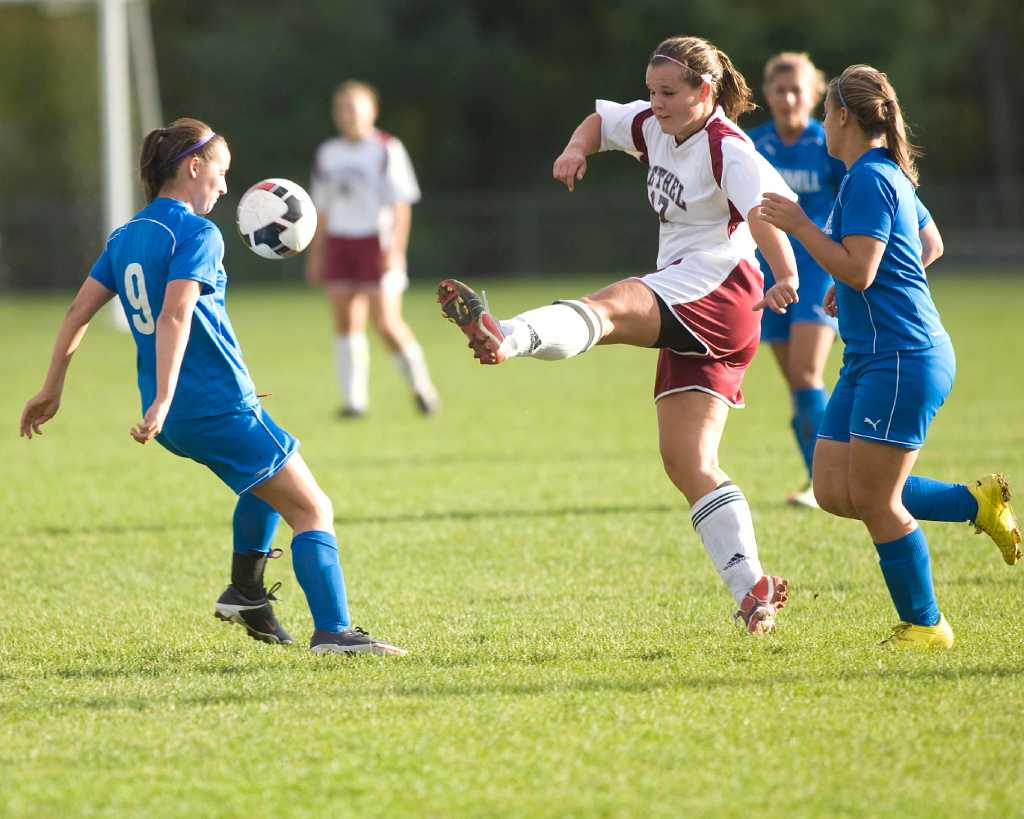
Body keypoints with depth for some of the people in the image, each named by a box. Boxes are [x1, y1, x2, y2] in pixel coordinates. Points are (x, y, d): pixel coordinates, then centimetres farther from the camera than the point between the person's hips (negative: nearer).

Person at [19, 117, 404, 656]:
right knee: (312, 510, -5)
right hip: (219, 405, -9)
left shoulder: (126, 237, 12)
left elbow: (79, 311, 13)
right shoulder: (197, 234, -12)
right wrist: (162, 403, -32)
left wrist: (51, 390, 20)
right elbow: (174, 317, -25)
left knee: (270, 480, 32)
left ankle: (245, 593, 29)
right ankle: (333, 631, -16)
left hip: (175, 418, 9)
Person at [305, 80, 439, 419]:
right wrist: (315, 254, 15)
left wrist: (396, 251, -12)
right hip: (339, 242, 5)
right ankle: (354, 399, 2)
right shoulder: (327, 153, 13)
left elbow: (401, 204, -5)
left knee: (387, 323, -11)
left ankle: (421, 386, 9)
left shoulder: (387, 150, -3)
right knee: (346, 322, 0)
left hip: (376, 242, -5)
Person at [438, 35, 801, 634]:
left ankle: (505, 337, -65)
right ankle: (753, 592, 2)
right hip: (687, 315, 10)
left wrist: (786, 278, -47)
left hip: (716, 290, -10)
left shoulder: (727, 148, -11)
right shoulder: (653, 126, 14)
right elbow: (601, 121, 32)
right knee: (689, 464, 4)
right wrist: (576, 150, 7)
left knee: (608, 307, -35)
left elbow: (764, 209, -29)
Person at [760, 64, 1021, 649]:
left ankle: (924, 626, 7)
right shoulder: (891, 175, 16)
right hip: (872, 358, 10)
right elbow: (932, 245, 31)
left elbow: (858, 271, -21)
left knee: (875, 500, -5)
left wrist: (799, 225, -13)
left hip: (902, 359, -10)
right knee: (834, 492, 7)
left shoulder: (869, 180, -15)